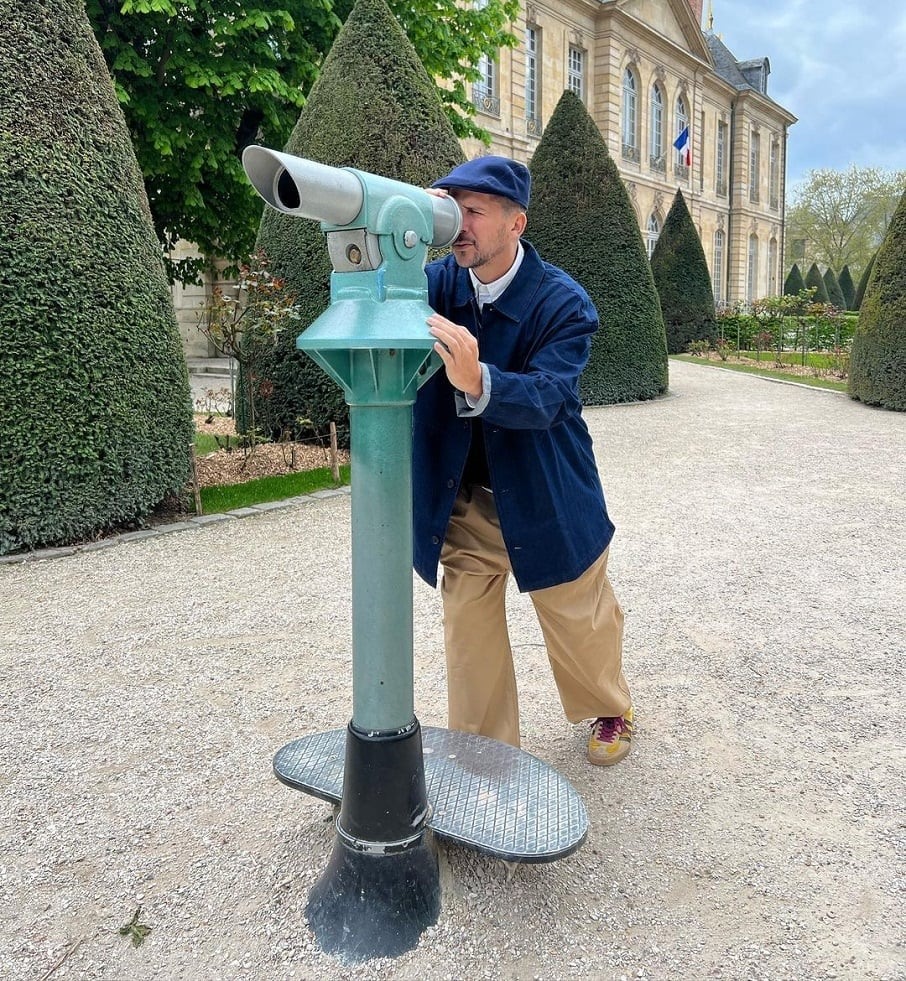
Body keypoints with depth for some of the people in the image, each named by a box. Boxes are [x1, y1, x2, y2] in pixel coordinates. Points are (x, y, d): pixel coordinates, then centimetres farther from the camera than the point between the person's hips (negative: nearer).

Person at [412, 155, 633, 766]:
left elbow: (544, 398, -32)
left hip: (544, 498, -2)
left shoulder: (562, 302, -17)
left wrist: (476, 381, -52)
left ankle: (611, 712, 46)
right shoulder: (439, 281, -5)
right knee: (469, 635, 7)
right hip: (462, 503, 3)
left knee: (581, 623, 15)